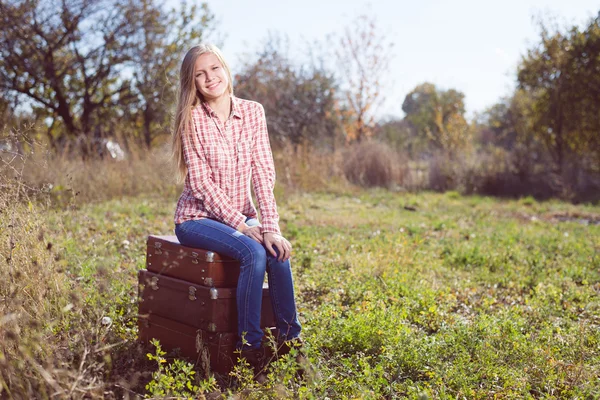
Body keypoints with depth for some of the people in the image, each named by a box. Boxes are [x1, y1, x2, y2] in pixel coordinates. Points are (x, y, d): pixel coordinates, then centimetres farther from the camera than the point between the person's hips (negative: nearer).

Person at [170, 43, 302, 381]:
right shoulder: (192, 119, -9)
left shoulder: (253, 112, 0)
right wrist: (241, 225, -20)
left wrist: (270, 226, -17)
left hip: (243, 216, 3)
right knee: (253, 252, -30)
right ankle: (250, 349, -19)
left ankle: (291, 340, -13)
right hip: (199, 219, -3)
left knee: (278, 251, -26)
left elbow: (264, 173, -5)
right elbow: (201, 182, -14)